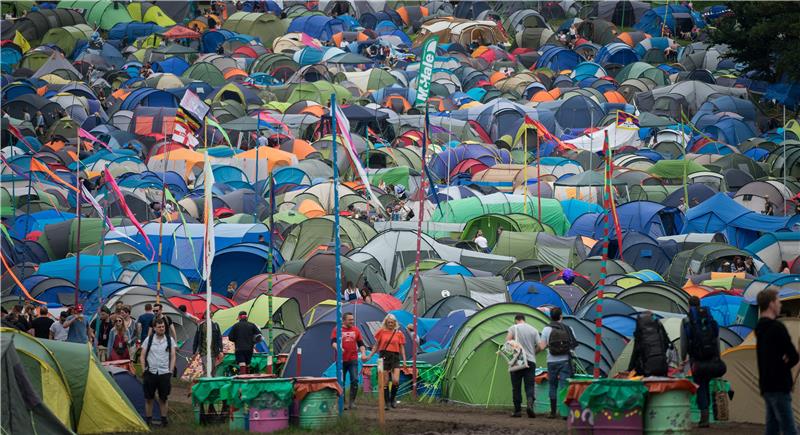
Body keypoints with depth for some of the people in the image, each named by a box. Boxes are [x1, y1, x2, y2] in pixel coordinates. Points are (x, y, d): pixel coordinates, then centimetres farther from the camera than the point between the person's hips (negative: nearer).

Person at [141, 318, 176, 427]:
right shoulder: (148, 340, 2)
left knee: (163, 398, 5)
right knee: (148, 398, 4)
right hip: (150, 373, 0)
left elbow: (173, 357, 6)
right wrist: (144, 370, -2)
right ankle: (148, 420, 12)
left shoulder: (170, 340, 4)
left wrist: (171, 371, -2)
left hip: (164, 373, 0)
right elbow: (143, 356, 6)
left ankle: (164, 420, 12)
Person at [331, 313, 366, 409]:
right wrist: (338, 348, -31)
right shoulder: (337, 330, 1)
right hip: (341, 360, -2)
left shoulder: (356, 330, 11)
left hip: (353, 360, 2)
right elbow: (333, 342, -10)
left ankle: (351, 402, -2)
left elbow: (361, 343, 15)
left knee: (355, 380, -8)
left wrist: (363, 352, -2)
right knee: (341, 382, 3)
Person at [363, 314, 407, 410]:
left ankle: (392, 399, 9)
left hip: (395, 357, 0)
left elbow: (402, 348, 10)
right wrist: (369, 357, 8)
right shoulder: (381, 332, 6)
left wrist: (404, 360, 2)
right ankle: (386, 402, 10)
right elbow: (376, 346, 12)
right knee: (385, 382, 1)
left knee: (396, 380, -13)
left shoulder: (399, 333, 7)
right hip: (384, 356, 0)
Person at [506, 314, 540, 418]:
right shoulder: (534, 330, 9)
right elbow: (540, 346, 5)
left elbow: (507, 340, -12)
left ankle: (517, 410, 5)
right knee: (530, 386, 1)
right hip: (531, 361, 2)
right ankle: (530, 404, -24)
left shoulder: (514, 328, 1)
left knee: (516, 387, 5)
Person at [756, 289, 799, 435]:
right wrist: (785, 364, 4)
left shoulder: (761, 327, 13)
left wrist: (782, 362, -6)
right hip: (778, 386, -10)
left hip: (767, 385, 10)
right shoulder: (776, 327, -17)